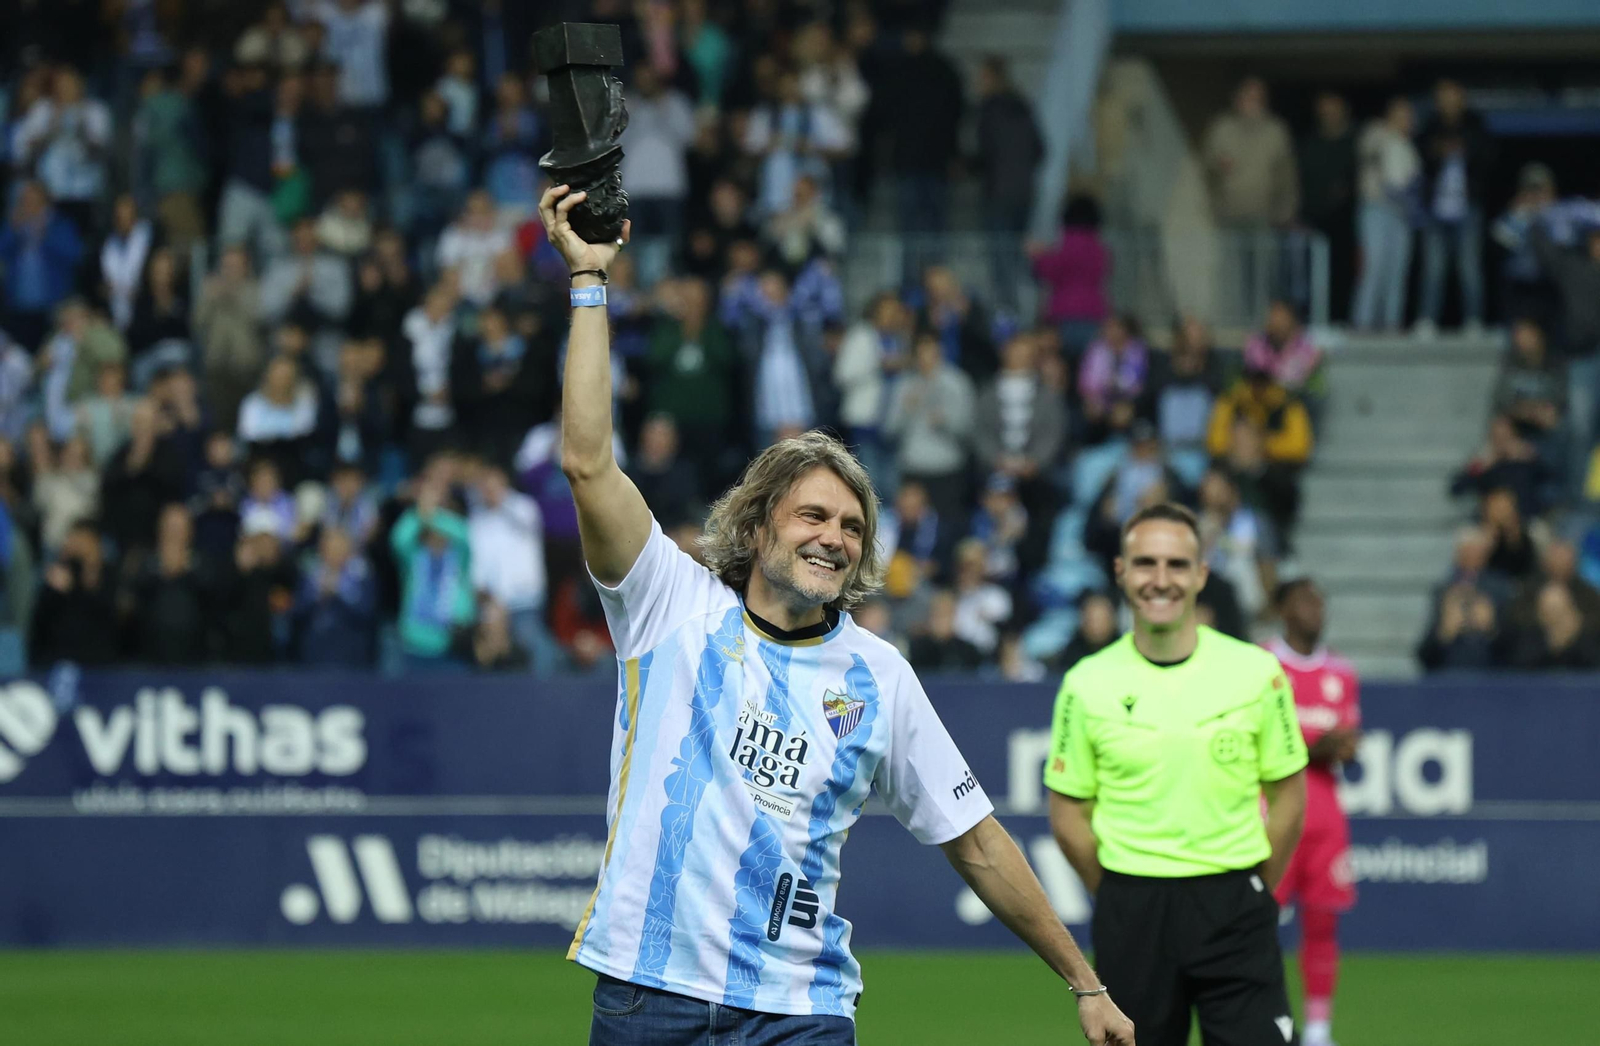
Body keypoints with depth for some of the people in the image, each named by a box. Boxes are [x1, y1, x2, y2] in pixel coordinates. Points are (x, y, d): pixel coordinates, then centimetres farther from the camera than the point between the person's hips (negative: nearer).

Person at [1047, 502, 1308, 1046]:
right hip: (1132, 914, 1)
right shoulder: (1088, 684, 0)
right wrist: (1128, 903, 6)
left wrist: (1248, 895, 6)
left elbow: (1287, 797, 7)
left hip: (1233, 908, -1)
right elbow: (1068, 814, 6)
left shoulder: (1256, 671, 0)